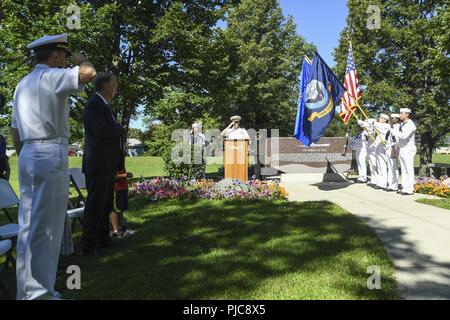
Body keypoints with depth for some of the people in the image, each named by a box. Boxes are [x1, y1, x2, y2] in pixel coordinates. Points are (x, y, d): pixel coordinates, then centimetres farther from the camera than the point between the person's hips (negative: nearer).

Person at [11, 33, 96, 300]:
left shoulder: (23, 84, 21)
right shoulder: (52, 76, -6)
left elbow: (15, 131, 21)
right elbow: (89, 74, -21)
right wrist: (81, 60, 0)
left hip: (28, 155, 9)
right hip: (51, 154, -9)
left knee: (29, 224, 12)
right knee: (46, 226, -4)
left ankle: (26, 289, 21)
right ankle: (39, 292, 2)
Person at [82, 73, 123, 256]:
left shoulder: (104, 105, 19)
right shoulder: (93, 104, -12)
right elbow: (101, 130, -23)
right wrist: (120, 129, -9)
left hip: (107, 166, 10)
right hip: (98, 165, -10)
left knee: (106, 205, 16)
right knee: (95, 205, -3)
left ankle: (103, 239, 27)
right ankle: (89, 245, 6)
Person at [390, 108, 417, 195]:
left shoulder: (410, 125, -13)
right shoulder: (401, 124, 13)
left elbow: (404, 135, -26)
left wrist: (393, 132, -19)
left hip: (409, 150, -9)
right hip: (402, 150, 9)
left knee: (409, 171, -5)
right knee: (403, 171, 11)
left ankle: (410, 190, -3)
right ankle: (405, 188, 17)